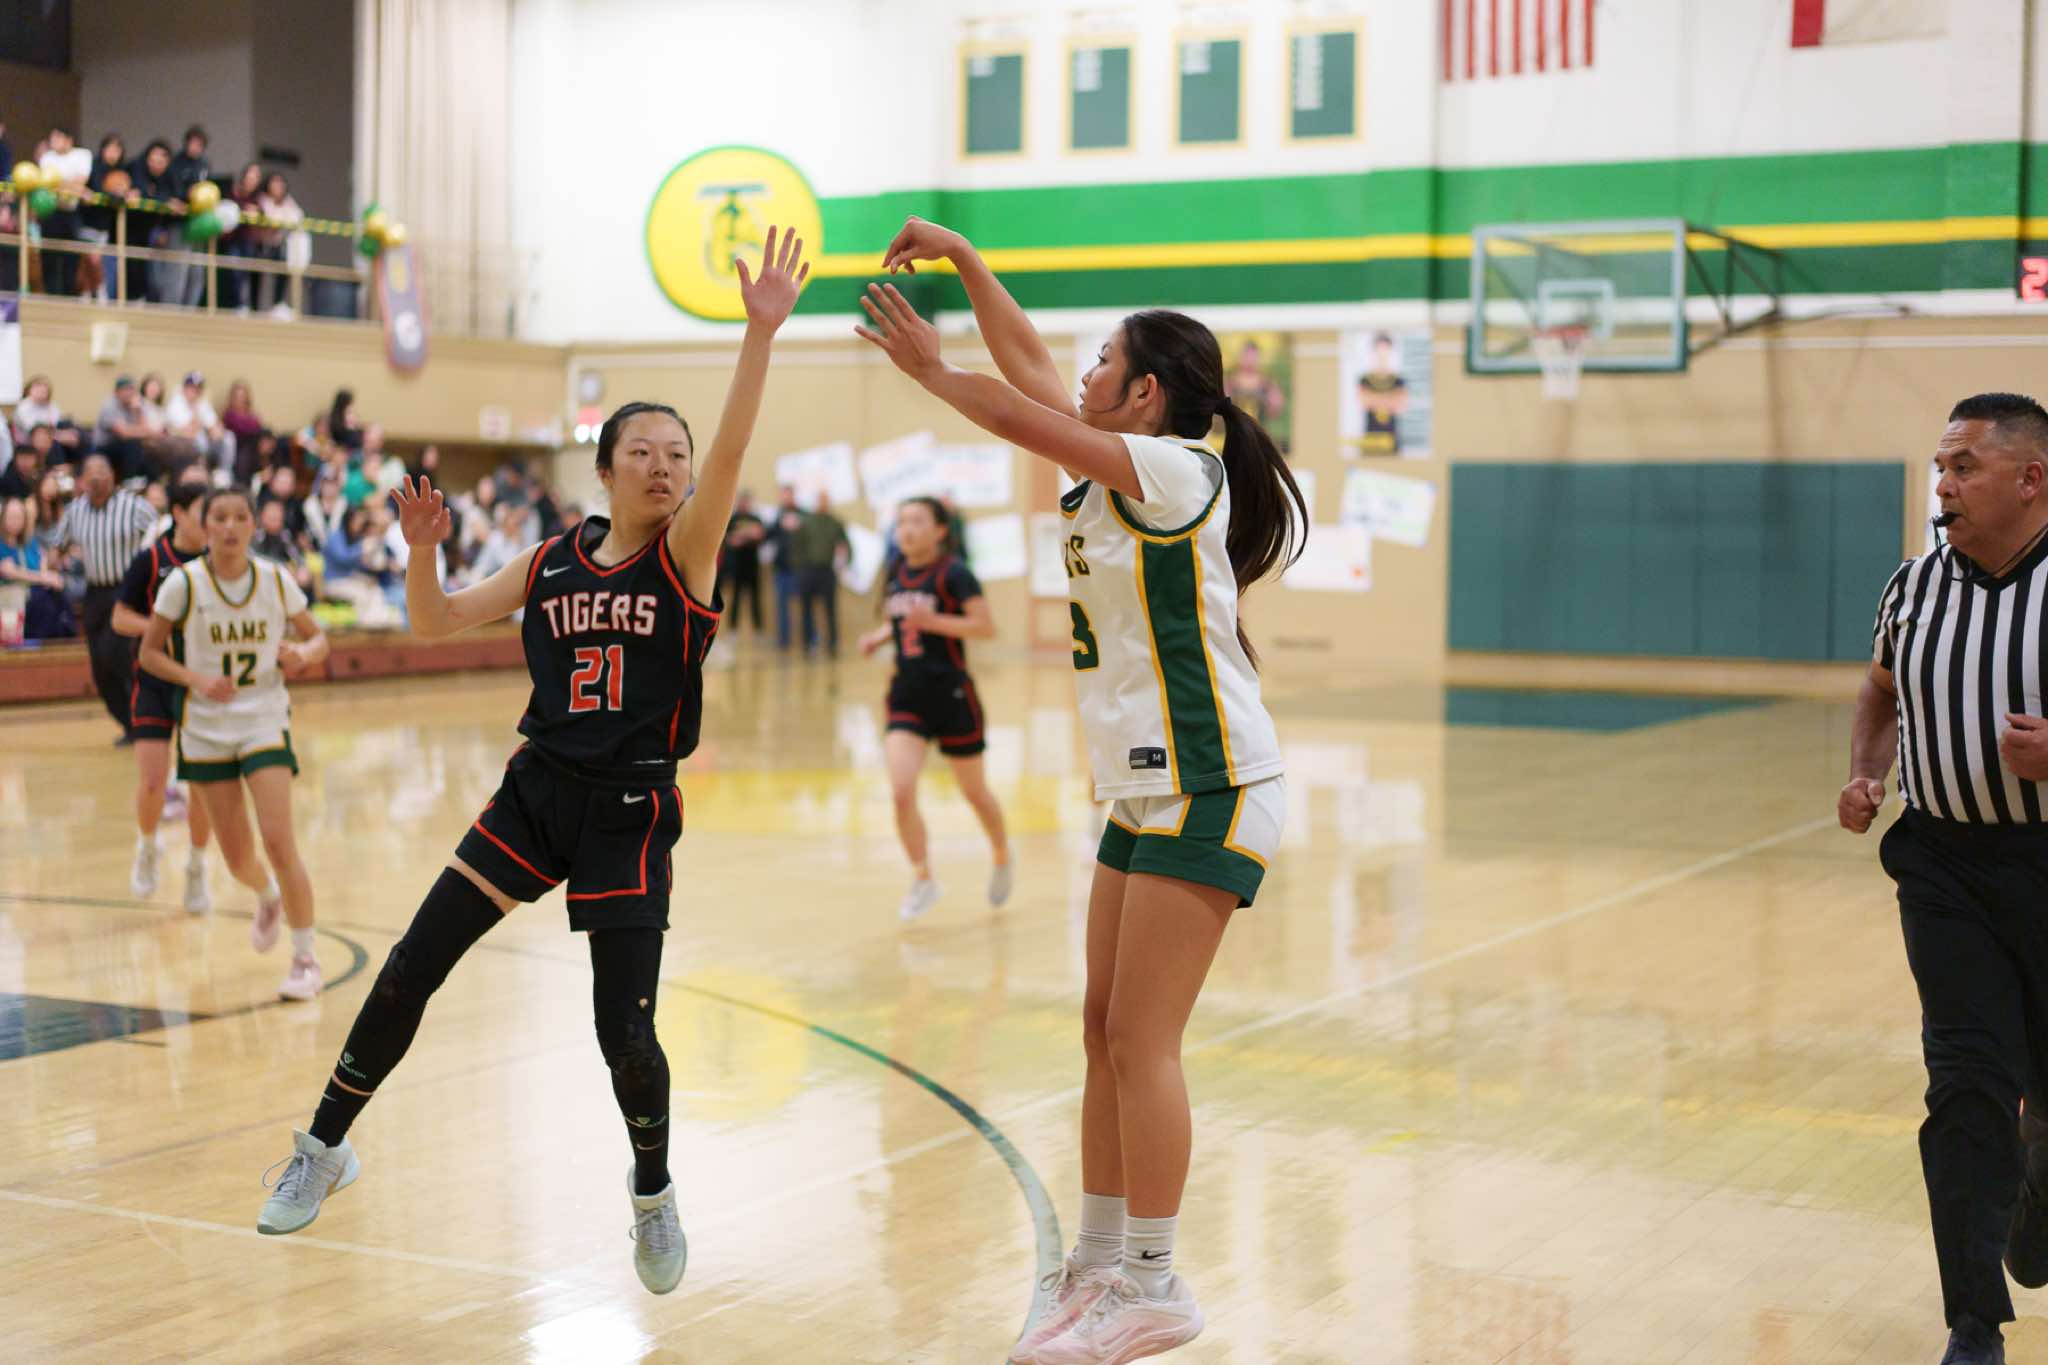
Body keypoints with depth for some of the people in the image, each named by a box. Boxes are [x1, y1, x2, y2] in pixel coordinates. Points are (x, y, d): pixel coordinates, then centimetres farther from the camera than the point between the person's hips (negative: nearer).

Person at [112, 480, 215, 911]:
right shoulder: (150, 560, -6)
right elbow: (120, 617, -1)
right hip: (156, 682, -2)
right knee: (152, 784, -8)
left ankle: (197, 870, 20)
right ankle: (148, 846, 23)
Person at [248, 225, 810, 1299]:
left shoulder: (686, 556, -6)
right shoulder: (552, 563, 6)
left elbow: (728, 456, -24)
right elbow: (436, 625, 12)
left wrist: (761, 334, -36)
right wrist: (420, 550, -7)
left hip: (631, 815, -4)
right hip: (536, 795, 4)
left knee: (625, 1030, -6)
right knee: (411, 968, 2)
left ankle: (654, 1193, 22)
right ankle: (325, 1147, 22)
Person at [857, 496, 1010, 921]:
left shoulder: (953, 574, -13)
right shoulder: (895, 574, 6)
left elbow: (986, 627, -19)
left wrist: (932, 621, -27)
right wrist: (878, 636, 3)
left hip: (951, 694, -4)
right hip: (907, 694, 5)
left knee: (974, 792, 12)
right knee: (901, 792, -13)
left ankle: (1003, 858, 40)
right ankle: (923, 881, 3)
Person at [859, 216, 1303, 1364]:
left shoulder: (1174, 472, -12)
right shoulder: (1124, 475, 12)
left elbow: (1027, 421, -17)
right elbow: (1031, 367, 19)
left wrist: (932, 369, -4)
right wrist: (964, 261, 17)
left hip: (1211, 793, -9)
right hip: (1149, 793, 9)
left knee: (1142, 1042, -7)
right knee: (1108, 1033, 10)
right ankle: (1099, 1267, 18)